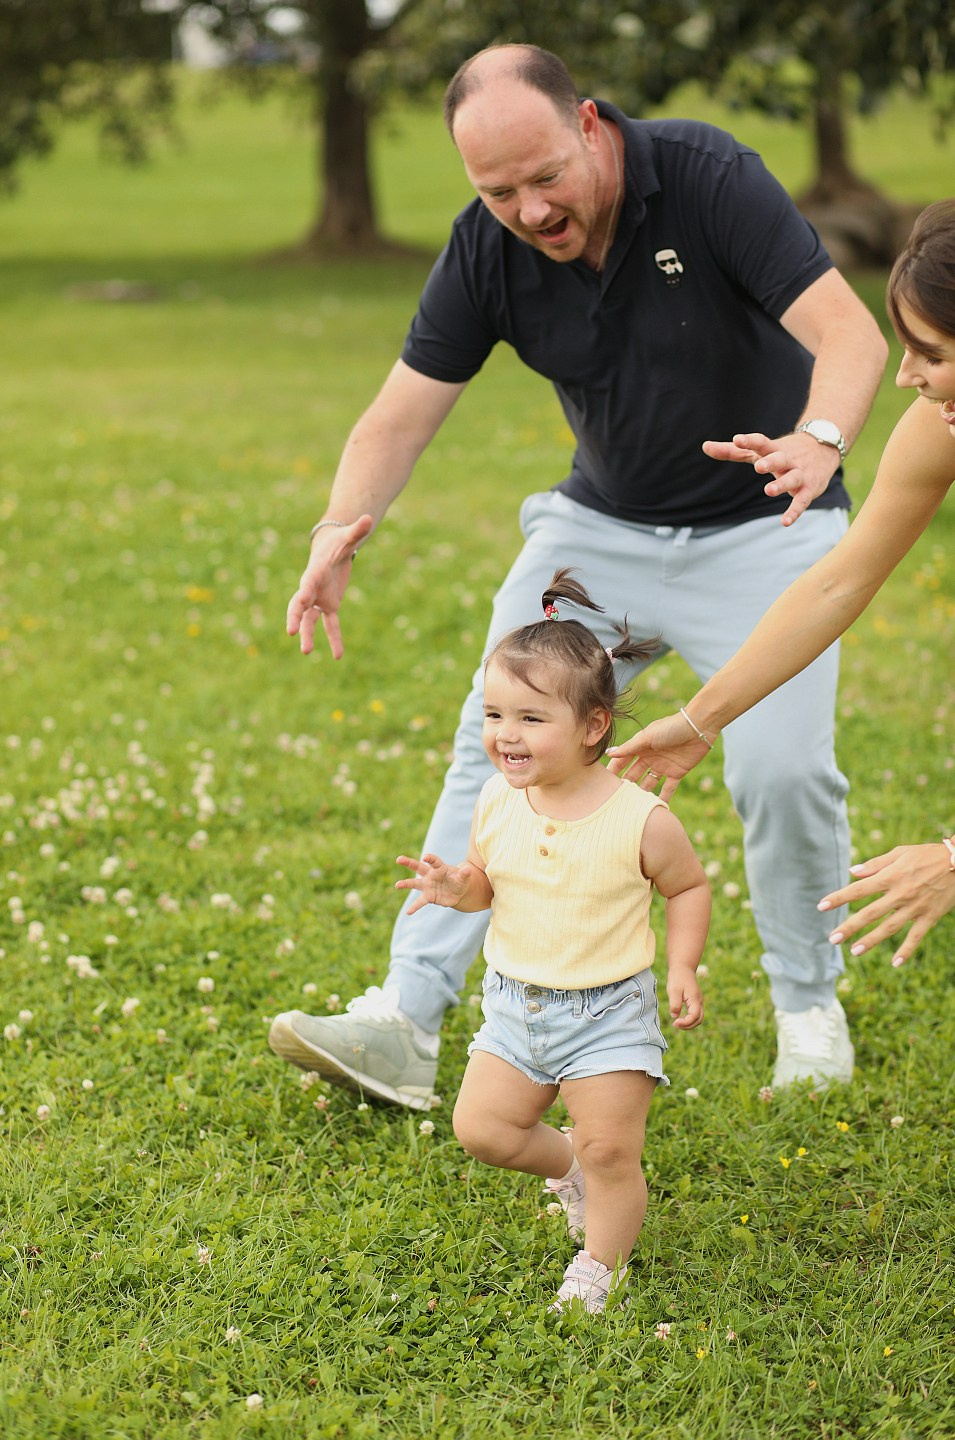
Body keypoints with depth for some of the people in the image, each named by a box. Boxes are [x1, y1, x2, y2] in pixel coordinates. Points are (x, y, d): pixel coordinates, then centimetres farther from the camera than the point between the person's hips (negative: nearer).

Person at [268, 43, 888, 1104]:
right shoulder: (486, 245, -13)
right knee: (498, 739, -7)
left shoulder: (708, 177, -24)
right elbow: (403, 410, -10)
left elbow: (847, 329, -31)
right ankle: (407, 1023, -5)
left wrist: (821, 436, -52)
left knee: (782, 766, -18)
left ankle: (809, 1005, 9)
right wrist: (341, 527, -29)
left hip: (760, 526, -3)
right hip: (601, 526, 4)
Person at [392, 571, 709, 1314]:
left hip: (607, 1010, -5)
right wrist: (455, 886, -14)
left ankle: (600, 1267, 21)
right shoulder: (498, 803, -7)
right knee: (480, 1127, 5)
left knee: (610, 1153, -3)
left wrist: (683, 968, -13)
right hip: (516, 1003, 5)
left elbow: (689, 887, -2)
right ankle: (568, 1167, 33)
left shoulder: (639, 820, -18)